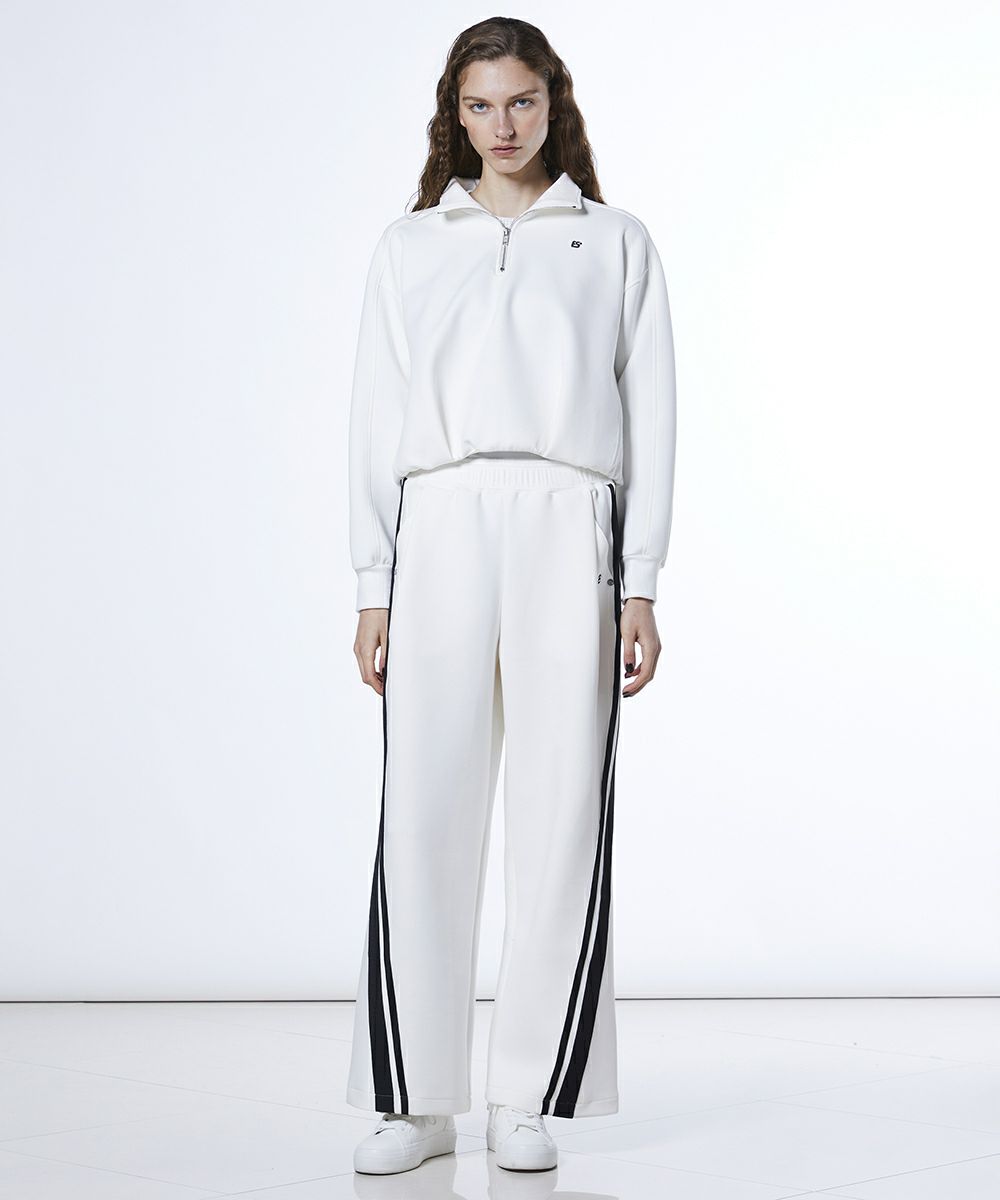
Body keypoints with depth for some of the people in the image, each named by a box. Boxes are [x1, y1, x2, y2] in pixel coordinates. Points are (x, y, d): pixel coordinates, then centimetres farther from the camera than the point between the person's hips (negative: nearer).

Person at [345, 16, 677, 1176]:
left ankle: (527, 1100, 5)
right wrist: (374, 584, 4)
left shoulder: (615, 242, 15)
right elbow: (378, 417, 13)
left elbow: (648, 417, 10)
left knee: (561, 813, -3)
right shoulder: (407, 247, 17)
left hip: (567, 530, 0)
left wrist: (640, 586, 1)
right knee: (424, 813, -5)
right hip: (441, 529, 1)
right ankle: (417, 1100, 3)